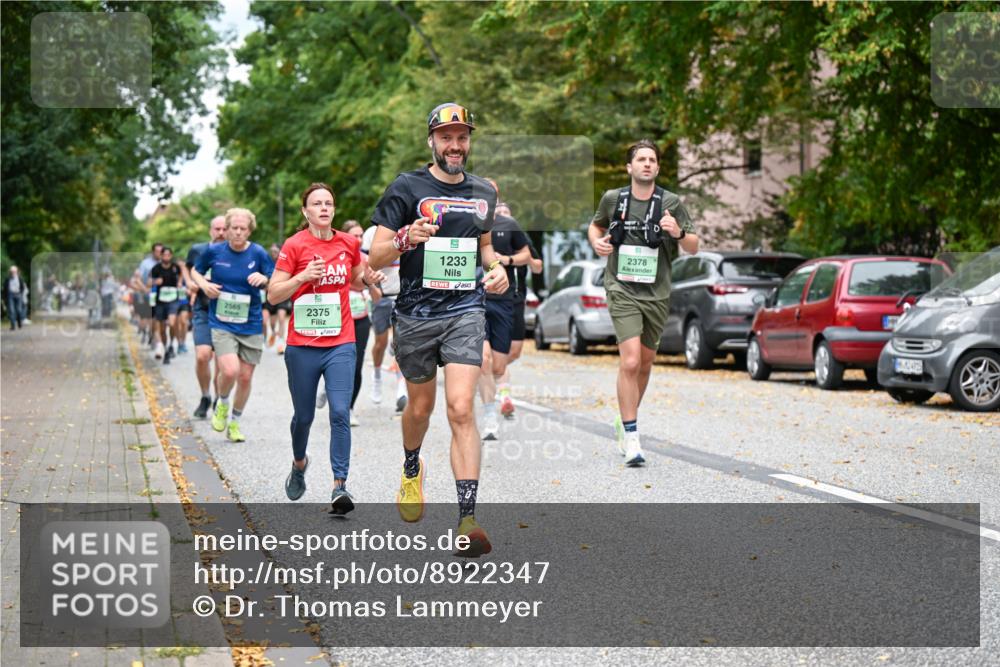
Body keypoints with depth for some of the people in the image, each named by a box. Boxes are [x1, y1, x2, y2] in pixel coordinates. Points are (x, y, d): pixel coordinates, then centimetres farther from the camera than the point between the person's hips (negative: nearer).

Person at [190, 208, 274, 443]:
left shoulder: (258, 254, -4)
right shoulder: (214, 251, -2)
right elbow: (195, 271, 15)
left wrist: (264, 279, -20)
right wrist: (203, 284, -6)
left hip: (251, 325, 1)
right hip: (221, 324, -1)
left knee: (245, 377, 6)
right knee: (230, 371, -21)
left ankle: (235, 423, 28)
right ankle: (222, 404, 12)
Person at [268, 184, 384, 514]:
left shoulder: (349, 243, 5)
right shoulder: (294, 245, -4)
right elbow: (273, 295, -5)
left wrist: (369, 278, 1)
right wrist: (302, 277, -20)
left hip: (341, 344, 1)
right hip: (302, 346, -1)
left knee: (340, 413, -13)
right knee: (304, 416, 12)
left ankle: (340, 485, -14)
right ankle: (299, 464, 41)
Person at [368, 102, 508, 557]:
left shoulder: (483, 193, 9)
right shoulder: (406, 188, -4)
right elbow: (375, 257, -7)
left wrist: (497, 269, 5)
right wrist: (405, 239, -27)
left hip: (465, 312, 1)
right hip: (415, 314, -1)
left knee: (461, 410, -14)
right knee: (420, 407, 16)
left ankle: (467, 519, -18)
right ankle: (411, 469, 49)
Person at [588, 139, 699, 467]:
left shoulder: (670, 203, -1)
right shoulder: (613, 199, 1)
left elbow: (693, 248, 1)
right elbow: (595, 226, 21)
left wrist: (678, 233, -19)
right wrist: (596, 242, -1)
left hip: (657, 293, 2)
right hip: (622, 290, -2)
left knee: (645, 363, 14)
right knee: (630, 362, -17)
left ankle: (625, 421, 35)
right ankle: (631, 437, -13)